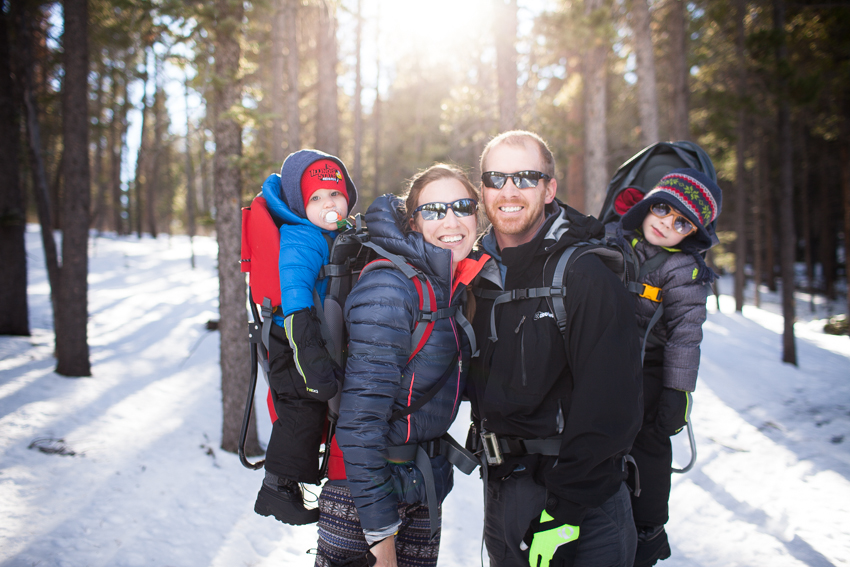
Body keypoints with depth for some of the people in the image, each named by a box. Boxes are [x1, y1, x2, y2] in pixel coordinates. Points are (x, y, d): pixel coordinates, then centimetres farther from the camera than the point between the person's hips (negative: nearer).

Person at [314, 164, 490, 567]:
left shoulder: (459, 285, 5)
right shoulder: (389, 288, -19)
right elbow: (360, 417, -22)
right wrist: (380, 527, -21)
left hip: (427, 484, 7)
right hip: (365, 488, -7)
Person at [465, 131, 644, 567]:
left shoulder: (586, 276, -15)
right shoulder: (478, 272, 4)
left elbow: (609, 406, -20)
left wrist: (563, 511, -20)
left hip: (581, 502, -6)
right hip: (500, 491, 6)